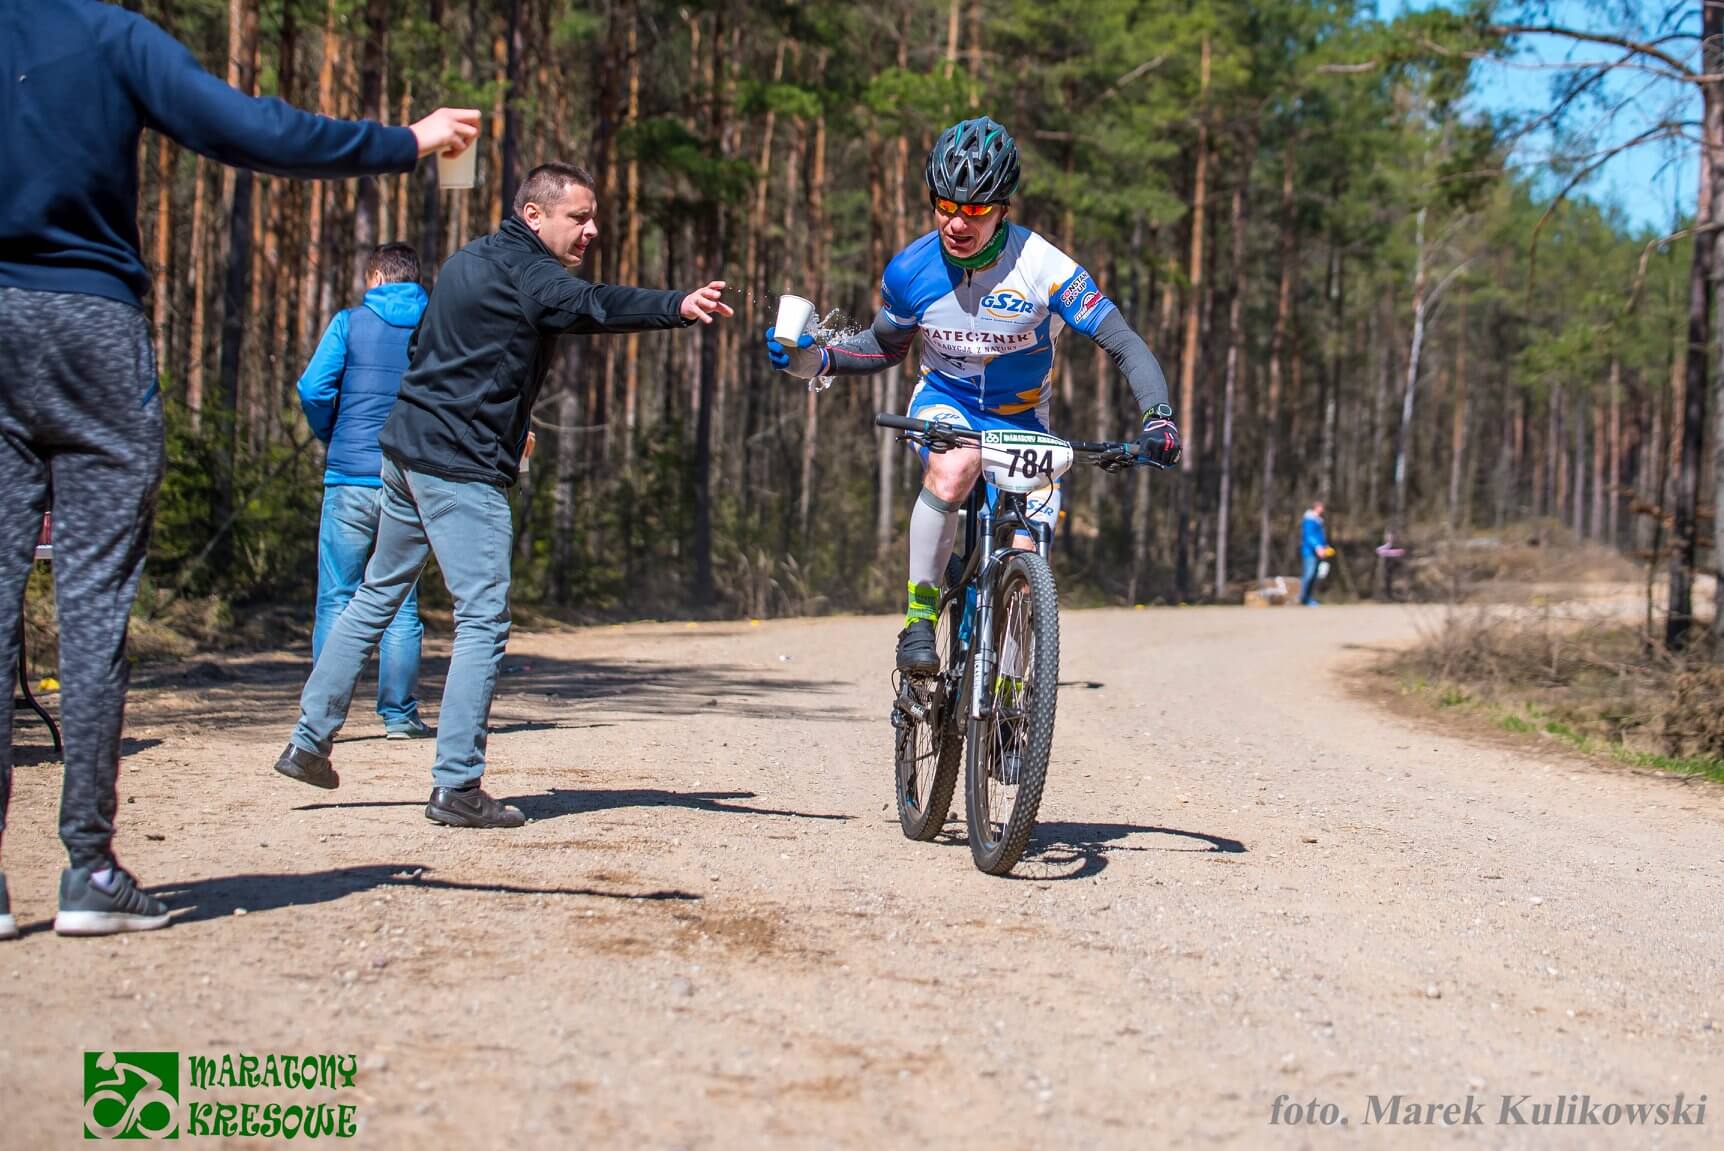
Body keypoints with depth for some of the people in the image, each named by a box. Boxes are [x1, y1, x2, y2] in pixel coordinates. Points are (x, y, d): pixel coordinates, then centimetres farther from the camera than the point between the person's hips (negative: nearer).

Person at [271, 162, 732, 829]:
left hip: (406, 453, 10)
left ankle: (309, 742, 25)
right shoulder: (523, 270, -12)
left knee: (378, 595, 20)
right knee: (483, 619, -8)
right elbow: (590, 305, -32)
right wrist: (677, 307, -48)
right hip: (461, 469, -10)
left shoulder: (471, 260, 18)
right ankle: (457, 787, -10)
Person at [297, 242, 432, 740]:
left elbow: (313, 390, -6)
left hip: (350, 478, -2)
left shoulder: (350, 323, 1)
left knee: (337, 599, 2)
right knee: (401, 603, 9)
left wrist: (332, 437, 11)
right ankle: (399, 714, 8)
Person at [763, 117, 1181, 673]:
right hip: (944, 404, 0)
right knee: (953, 468, -37)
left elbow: (1123, 342, -24)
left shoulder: (1042, 267, -24)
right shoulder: (910, 271, -14)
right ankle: (919, 616, -20)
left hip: (1021, 421, 0)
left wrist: (1158, 417, -39)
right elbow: (884, 348, 5)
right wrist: (817, 360, -13)